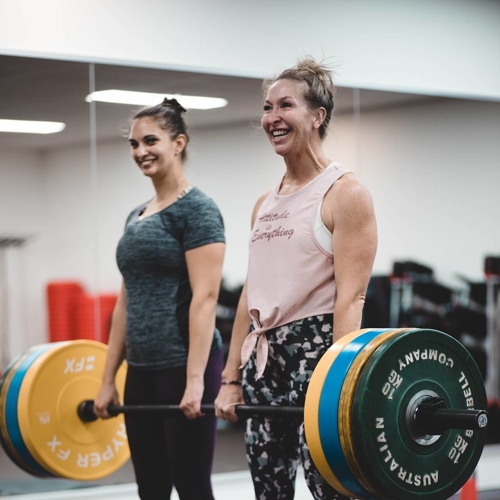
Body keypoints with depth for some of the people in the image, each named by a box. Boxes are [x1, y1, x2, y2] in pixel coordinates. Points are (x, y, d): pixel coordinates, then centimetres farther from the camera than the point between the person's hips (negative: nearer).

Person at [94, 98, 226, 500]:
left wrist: (195, 380, -23)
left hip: (184, 369, -8)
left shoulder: (197, 210, -9)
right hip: (142, 372, 8)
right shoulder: (137, 216, 15)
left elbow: (204, 297, -16)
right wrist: (109, 378, 15)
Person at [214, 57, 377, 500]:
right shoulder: (266, 204, 16)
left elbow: (350, 297, -14)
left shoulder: (344, 193, -6)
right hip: (265, 359, 8)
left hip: (316, 353, -8)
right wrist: (232, 378, 13)